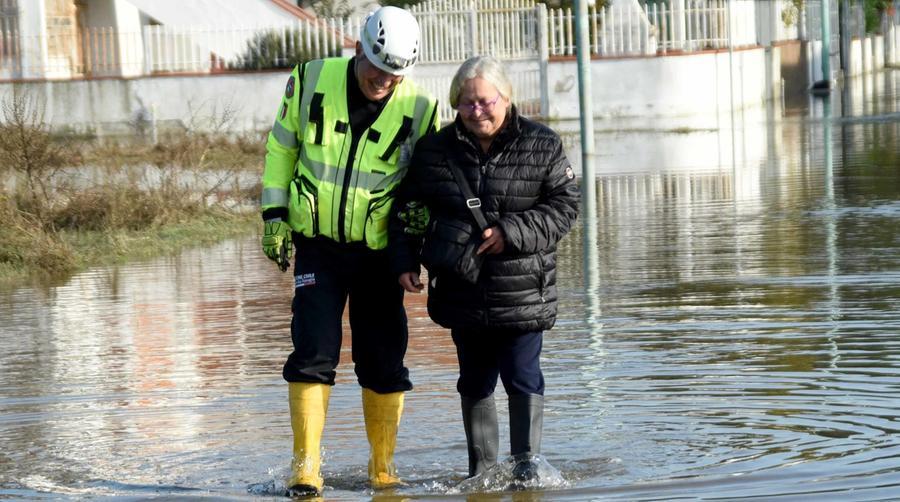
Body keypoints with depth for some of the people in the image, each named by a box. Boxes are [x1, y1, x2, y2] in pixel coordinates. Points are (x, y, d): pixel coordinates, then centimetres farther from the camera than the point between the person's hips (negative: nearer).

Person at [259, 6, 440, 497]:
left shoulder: (417, 107, -7)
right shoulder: (312, 81, -6)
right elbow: (280, 147, 7)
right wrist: (275, 214, 2)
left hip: (379, 252, 0)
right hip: (317, 246, 0)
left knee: (383, 363, 5)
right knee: (313, 354, -7)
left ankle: (383, 468, 19)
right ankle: (305, 467, -1)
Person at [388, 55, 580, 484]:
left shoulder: (542, 147, -4)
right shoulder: (434, 149, 3)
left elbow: (564, 207, -5)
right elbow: (407, 208, 12)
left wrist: (511, 233, -17)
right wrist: (404, 262, 3)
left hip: (523, 292, -3)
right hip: (462, 292, 3)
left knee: (522, 377, -5)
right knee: (475, 381, 11)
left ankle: (526, 462, 7)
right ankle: (481, 468, 21)